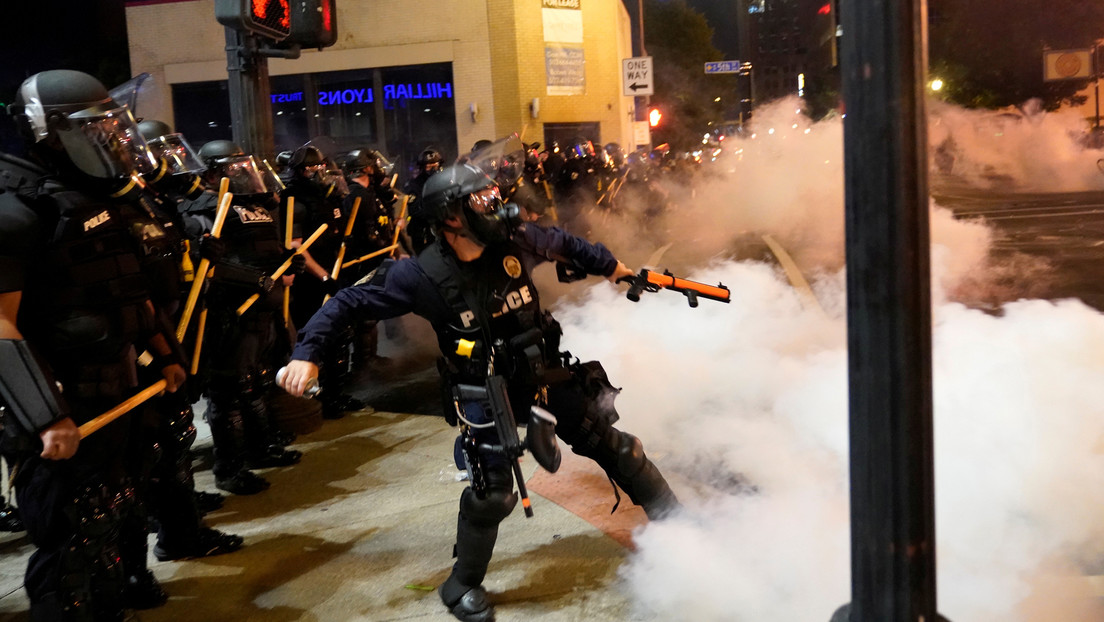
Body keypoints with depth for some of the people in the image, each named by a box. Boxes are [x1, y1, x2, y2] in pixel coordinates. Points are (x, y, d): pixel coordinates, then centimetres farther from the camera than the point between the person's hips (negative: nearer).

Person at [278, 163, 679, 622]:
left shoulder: (515, 240, -12)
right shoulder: (423, 276, -21)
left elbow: (562, 243, 10)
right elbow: (348, 302, -15)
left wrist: (610, 267, 22)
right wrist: (306, 352, -24)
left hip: (546, 372, 4)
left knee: (612, 445, 12)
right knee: (492, 490, -11)